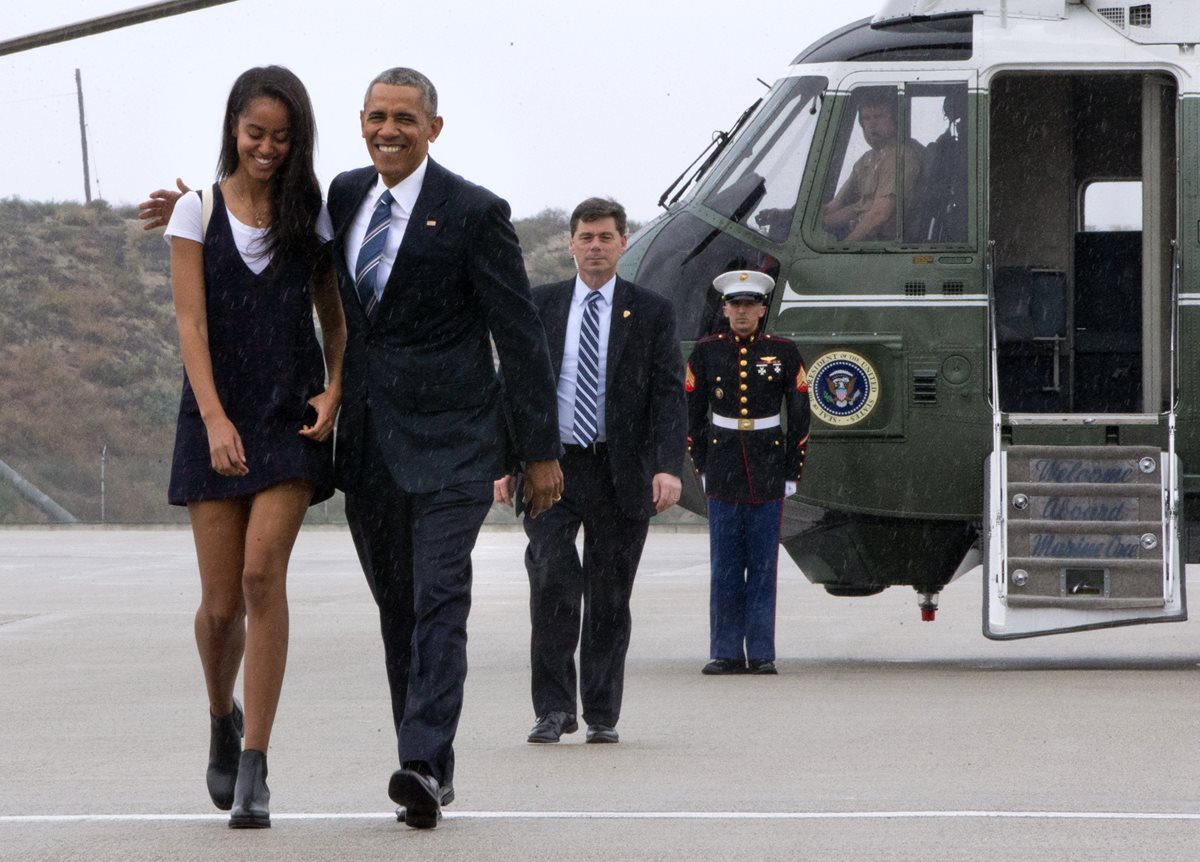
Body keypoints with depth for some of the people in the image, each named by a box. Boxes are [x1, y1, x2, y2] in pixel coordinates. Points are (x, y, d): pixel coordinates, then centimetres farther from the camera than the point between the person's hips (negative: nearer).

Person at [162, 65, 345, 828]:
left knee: (264, 572, -16)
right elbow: (191, 321, -4)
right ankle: (223, 717, 33)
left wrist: (335, 389, -5)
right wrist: (214, 417, -16)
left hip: (292, 416, 0)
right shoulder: (198, 211, 2)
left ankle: (255, 767, -14)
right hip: (219, 415, 0)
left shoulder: (311, 215, 6)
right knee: (222, 601, 0)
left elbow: (335, 315, 13)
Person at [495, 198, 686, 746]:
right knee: (554, 586, -14)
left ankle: (602, 716, 13)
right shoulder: (539, 306, 10)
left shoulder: (651, 312, 6)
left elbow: (669, 393, 0)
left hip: (621, 473, 0)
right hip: (552, 468, 0)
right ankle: (553, 709, -5)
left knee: (609, 598, 4)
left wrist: (668, 466, -12)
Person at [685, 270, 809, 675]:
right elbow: (693, 414, 10)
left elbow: (800, 415, 5)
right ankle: (726, 653, 6)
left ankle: (762, 654, 3)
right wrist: (702, 467, 7)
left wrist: (792, 472, 2)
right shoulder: (706, 352, 5)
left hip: (768, 471, -1)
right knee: (724, 566, 2)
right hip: (723, 469, 1)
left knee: (763, 565, 0)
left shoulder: (783, 353, 2)